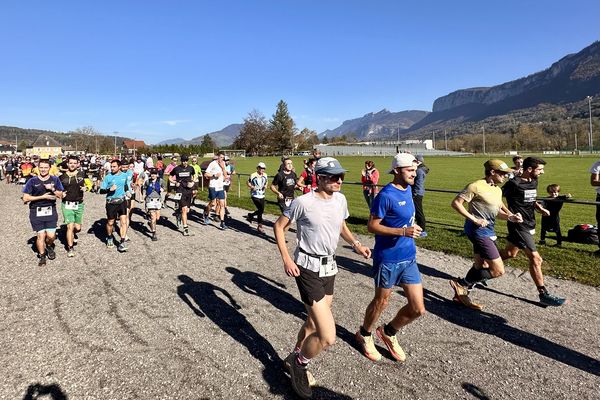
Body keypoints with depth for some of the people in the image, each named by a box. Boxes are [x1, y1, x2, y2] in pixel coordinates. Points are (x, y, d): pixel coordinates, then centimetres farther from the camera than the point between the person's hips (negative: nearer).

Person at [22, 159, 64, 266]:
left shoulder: (55, 180, 6)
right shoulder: (32, 181, -1)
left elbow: (60, 195, 6)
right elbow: (25, 198, -4)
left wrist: (52, 189, -12)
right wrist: (43, 197, -11)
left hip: (51, 211, 1)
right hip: (36, 212, -1)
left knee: (51, 235, -6)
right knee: (40, 235, 0)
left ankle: (49, 246, 30)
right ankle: (42, 256, 20)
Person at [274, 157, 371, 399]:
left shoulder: (340, 200, 2)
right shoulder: (303, 202, -16)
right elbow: (279, 226, -6)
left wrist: (355, 244, 3)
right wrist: (286, 259, -15)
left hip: (329, 268, 7)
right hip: (308, 269, -7)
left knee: (314, 324, 21)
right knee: (328, 337, -11)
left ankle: (294, 359, 47)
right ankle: (299, 363, 19)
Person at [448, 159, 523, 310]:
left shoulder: (498, 190, 13)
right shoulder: (476, 186, -14)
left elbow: (497, 211, 22)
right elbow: (456, 203, -16)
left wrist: (510, 217, 1)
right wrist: (474, 219, -20)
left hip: (489, 231, 10)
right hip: (478, 231, -10)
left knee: (481, 267, 17)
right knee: (498, 270, -10)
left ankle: (461, 294, 29)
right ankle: (462, 284, 2)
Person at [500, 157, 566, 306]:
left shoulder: (534, 182, 9)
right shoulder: (514, 184, -17)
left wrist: (540, 208, 5)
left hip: (529, 225, 10)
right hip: (519, 226, -9)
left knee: (509, 253, 21)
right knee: (535, 258, -10)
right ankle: (544, 295, -3)